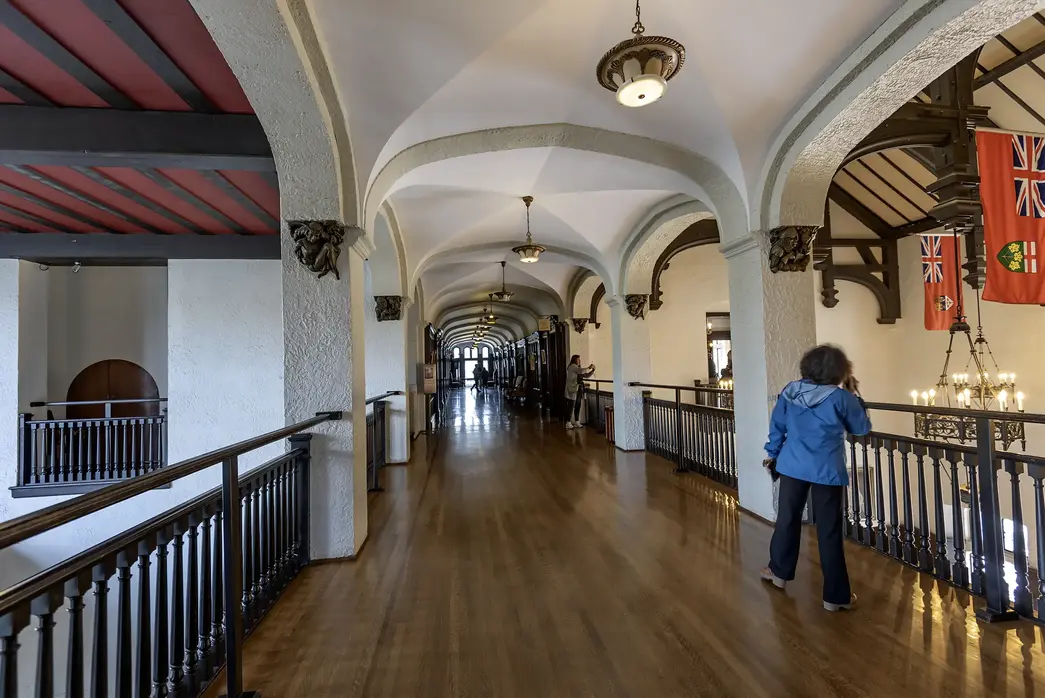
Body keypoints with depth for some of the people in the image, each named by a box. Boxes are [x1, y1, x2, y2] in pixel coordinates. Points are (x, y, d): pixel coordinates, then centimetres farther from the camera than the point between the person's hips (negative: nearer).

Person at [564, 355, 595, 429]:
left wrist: (592, 370, 1)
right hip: (572, 390, -9)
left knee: (578, 406, 8)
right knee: (571, 406, -7)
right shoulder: (572, 366, -7)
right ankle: (568, 423, -2)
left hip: (577, 390, 9)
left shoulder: (578, 368, 20)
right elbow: (581, 371, -23)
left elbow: (586, 375, 15)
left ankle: (577, 422, 16)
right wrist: (589, 368, -12)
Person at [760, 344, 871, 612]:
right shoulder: (840, 397, -12)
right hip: (827, 471, -3)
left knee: (787, 519, 17)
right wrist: (854, 394, 11)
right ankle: (836, 595, 17)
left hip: (792, 466, 3)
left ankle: (779, 571, 33)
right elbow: (862, 428, 4)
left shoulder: (790, 391, -1)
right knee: (829, 532, 6)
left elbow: (776, 426, 5)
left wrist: (772, 454, 18)